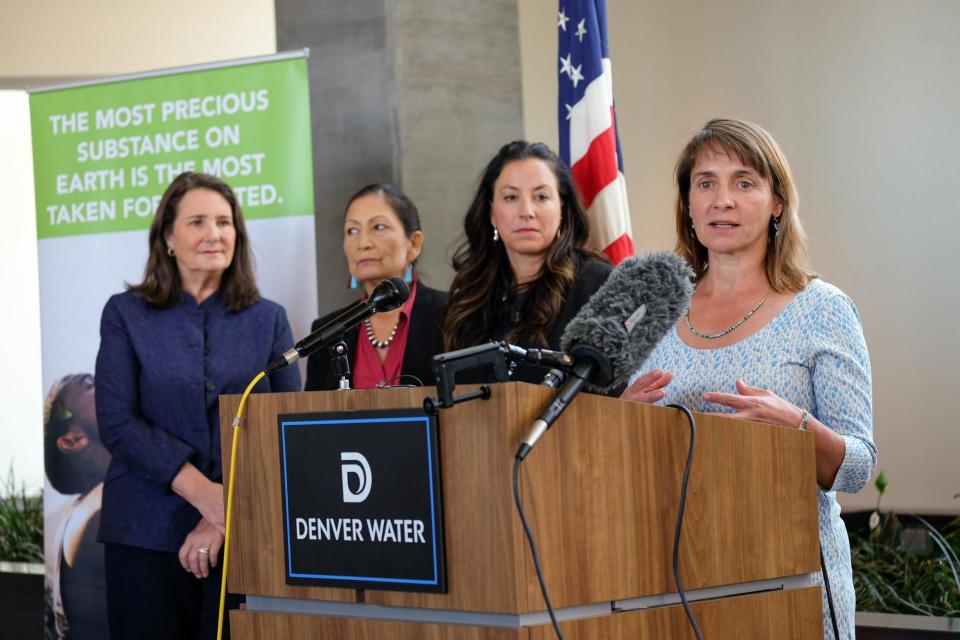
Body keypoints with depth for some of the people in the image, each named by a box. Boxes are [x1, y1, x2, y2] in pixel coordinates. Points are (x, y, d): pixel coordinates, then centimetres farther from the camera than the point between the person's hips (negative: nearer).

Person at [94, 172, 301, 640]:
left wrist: (228, 514, -9)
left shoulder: (268, 319, 9)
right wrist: (201, 492, -16)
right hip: (147, 533, -1)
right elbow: (117, 424, -5)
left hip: (244, 534, 1)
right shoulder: (126, 314, 5)